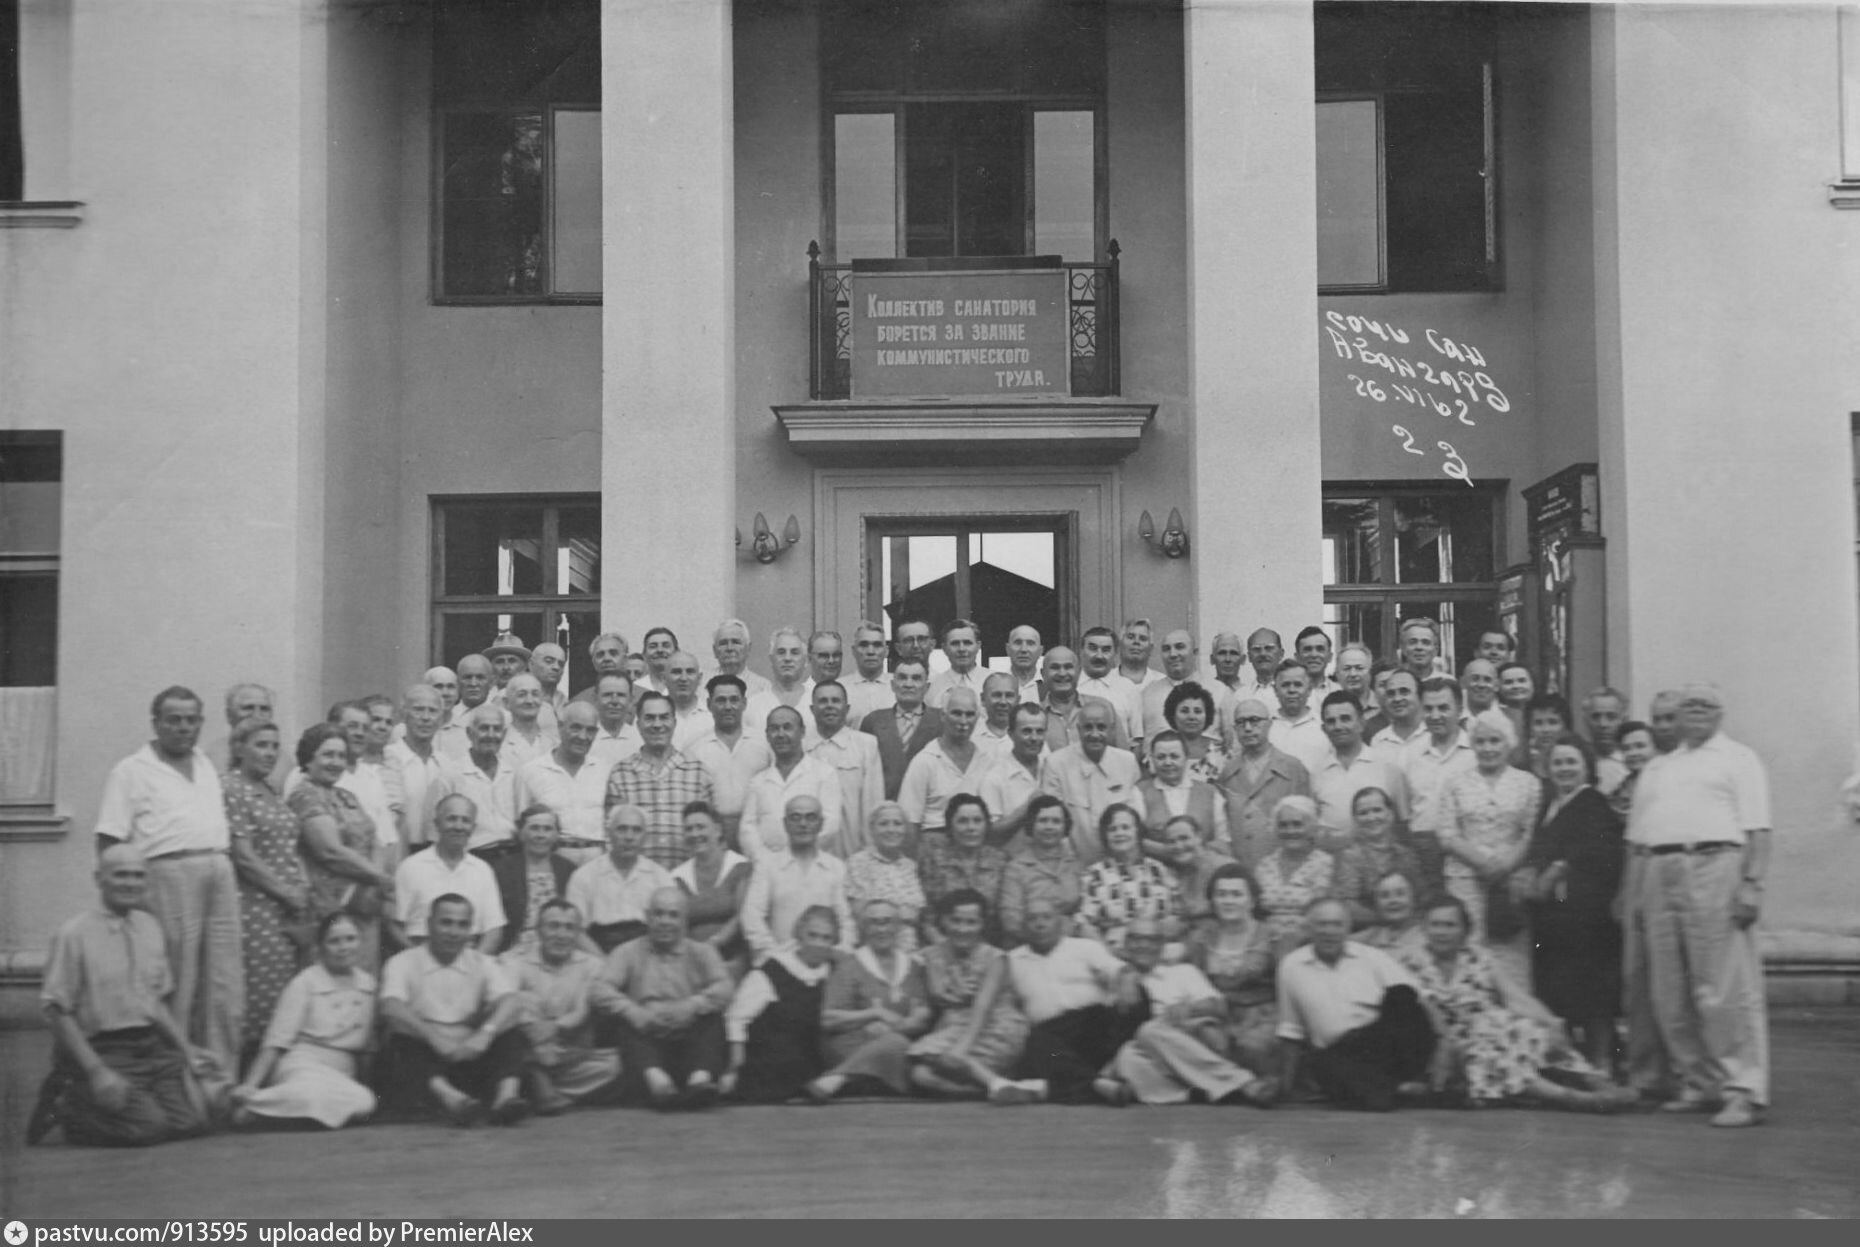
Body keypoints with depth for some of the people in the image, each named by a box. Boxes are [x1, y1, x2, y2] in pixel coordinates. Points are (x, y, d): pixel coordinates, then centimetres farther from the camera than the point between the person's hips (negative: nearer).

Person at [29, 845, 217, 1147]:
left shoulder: (151, 927, 11)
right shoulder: (73, 935, -8)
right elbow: (58, 1012, -10)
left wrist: (187, 1050, 8)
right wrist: (96, 1072, -16)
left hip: (153, 1047, 7)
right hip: (102, 1052, -6)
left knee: (190, 1119, -12)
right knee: (147, 1126, -24)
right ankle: (66, 1108, 3)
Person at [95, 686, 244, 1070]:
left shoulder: (207, 767, 21)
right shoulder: (131, 772, 2)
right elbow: (110, 841, -2)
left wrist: (227, 864, 15)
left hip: (220, 872, 6)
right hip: (169, 874, -6)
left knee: (225, 985, 5)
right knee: (175, 984, -4)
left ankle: (222, 1070, 12)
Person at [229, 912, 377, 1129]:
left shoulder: (368, 983, 12)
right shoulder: (305, 982, 0)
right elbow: (277, 1040, -4)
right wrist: (250, 1084, -14)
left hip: (343, 1071, 6)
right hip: (303, 1064, -6)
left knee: (363, 1102, -33)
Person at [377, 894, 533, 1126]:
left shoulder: (484, 964, 10)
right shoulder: (403, 963, 4)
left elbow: (513, 1002, -8)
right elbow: (392, 1009, -15)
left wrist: (485, 1034, -30)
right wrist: (435, 1038, -32)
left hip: (472, 1055, 2)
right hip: (425, 1058, -2)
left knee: (514, 1034, -21)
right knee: (403, 1042, -32)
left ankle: (506, 1095, -44)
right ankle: (450, 1097, -52)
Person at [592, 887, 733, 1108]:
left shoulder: (701, 951, 17)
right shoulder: (628, 953, 15)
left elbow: (724, 990, -2)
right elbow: (602, 993, -2)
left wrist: (690, 1007, -21)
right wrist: (636, 1013, -21)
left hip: (690, 1038, 1)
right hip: (647, 1041, -1)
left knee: (712, 1016, -25)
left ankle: (701, 1077, -49)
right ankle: (654, 1077, -54)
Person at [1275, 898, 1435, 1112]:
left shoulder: (1373, 957, 6)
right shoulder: (1291, 966, 10)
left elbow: (1409, 998, -2)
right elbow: (1291, 1032, 16)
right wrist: (1285, 1085, 10)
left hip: (1384, 1043, 0)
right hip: (1338, 1055, 0)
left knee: (1401, 995, -28)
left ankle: (1406, 1077, -18)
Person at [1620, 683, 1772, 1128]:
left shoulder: (1738, 759, 8)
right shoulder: (1656, 769, 25)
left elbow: (1757, 829, -2)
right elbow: (1636, 837, 22)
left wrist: (1752, 883, -14)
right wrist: (1630, 891, 12)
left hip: (1714, 866, -6)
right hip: (1656, 875, 6)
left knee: (1726, 988, -10)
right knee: (1667, 993, 4)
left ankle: (1743, 1091, -9)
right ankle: (1698, 1083, 12)